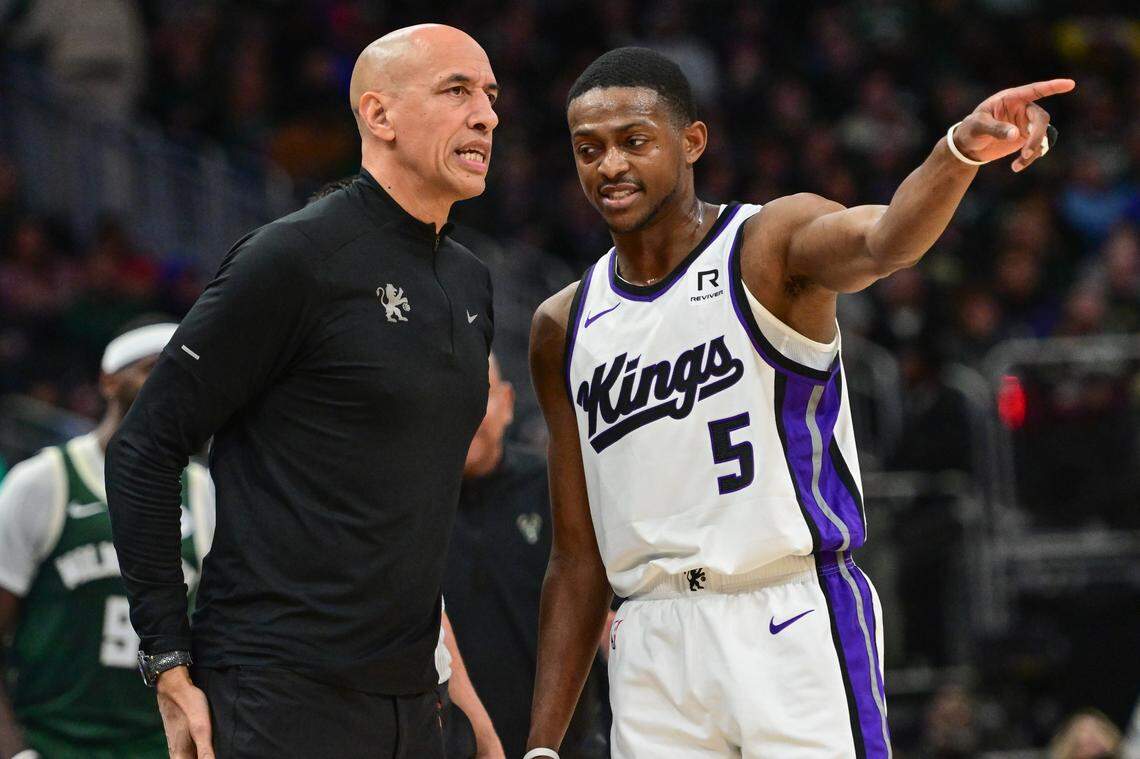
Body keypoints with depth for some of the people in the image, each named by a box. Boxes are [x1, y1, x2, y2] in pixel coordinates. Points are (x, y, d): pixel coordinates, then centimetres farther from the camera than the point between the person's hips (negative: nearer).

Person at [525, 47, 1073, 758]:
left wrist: (963, 151, -48)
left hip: (795, 626, -4)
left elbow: (882, 241, -27)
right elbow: (579, 560, 15)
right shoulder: (564, 330, 12)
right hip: (653, 648, 5)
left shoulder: (770, 246, -2)